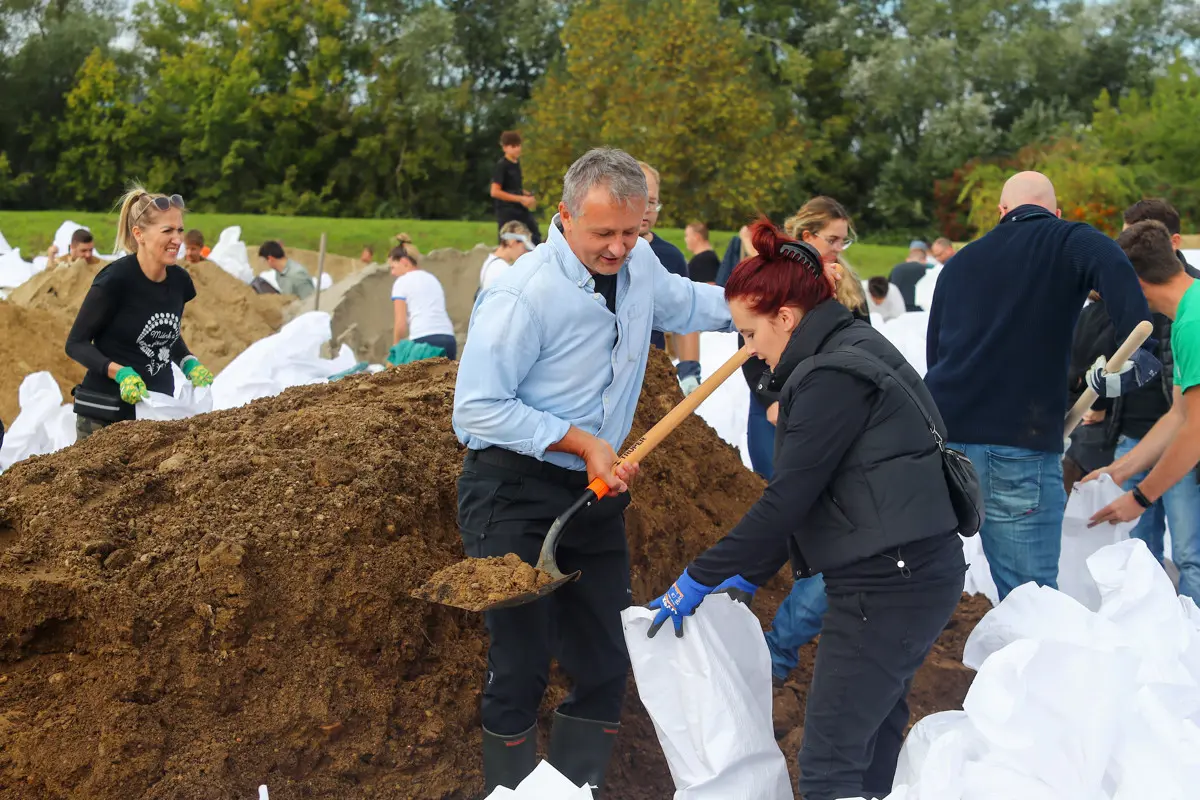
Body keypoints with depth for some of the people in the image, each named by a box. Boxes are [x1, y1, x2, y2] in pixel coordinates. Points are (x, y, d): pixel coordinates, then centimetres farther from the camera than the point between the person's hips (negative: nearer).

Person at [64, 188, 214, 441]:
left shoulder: (179, 280, 2)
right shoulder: (115, 280, -17)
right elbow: (76, 343, -11)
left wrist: (189, 363, 1)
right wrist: (120, 373, -24)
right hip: (104, 414, -5)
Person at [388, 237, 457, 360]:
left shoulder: (402, 282, 7)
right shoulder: (432, 279, 24)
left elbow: (401, 323, 0)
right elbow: (438, 312, 15)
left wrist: (396, 349, 12)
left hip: (424, 340, -5)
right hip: (448, 339, 5)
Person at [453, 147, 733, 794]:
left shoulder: (639, 266, 1)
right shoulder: (524, 295, -22)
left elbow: (685, 301, 24)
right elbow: (477, 408, -20)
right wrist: (582, 442, -20)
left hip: (596, 490, 7)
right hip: (515, 494, -7)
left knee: (605, 661, 11)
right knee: (522, 664, -3)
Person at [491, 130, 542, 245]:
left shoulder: (516, 164, 11)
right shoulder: (501, 166, -12)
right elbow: (495, 192, -19)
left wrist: (527, 195, 4)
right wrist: (520, 198, -18)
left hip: (521, 210, 8)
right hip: (507, 213, -8)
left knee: (536, 238, 4)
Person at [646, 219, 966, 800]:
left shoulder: (834, 377, -17)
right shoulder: (854, 351, 14)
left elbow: (788, 499, -19)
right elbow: (810, 492, 17)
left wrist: (699, 578, -12)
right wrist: (750, 576, 17)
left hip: (887, 586, -11)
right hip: (921, 569, 11)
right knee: (874, 736, 20)